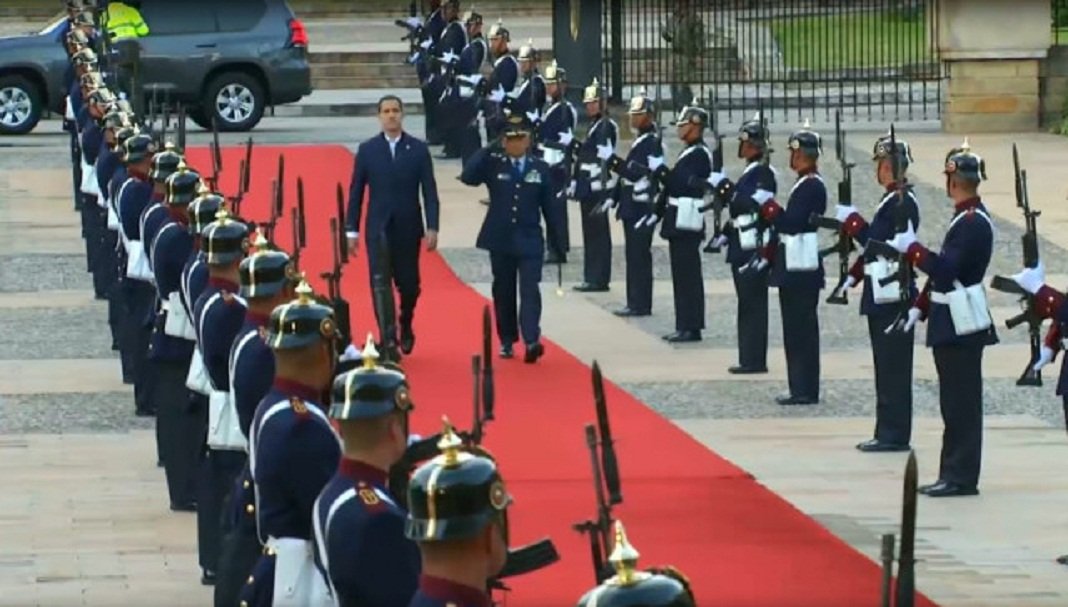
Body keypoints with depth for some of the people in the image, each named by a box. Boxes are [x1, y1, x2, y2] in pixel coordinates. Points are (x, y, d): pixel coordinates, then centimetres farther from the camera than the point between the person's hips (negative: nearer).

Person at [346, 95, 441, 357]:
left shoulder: (418, 149, 1)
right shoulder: (367, 150, 3)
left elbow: (429, 191, 0)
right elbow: (356, 192, 5)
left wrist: (432, 227, -8)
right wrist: (352, 230, 1)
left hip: (408, 228, 0)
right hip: (378, 229, 0)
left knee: (409, 284, 5)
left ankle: (406, 328, 32)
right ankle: (387, 338, -3)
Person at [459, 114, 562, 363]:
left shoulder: (540, 169, 4)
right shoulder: (493, 165, 1)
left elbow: (549, 207, 6)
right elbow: (468, 177, -17)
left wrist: (557, 240, 5)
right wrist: (488, 150, -20)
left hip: (529, 240, -1)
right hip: (500, 240, 1)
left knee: (530, 290, -11)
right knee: (503, 291, 8)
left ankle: (532, 341, -20)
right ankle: (507, 341, 18)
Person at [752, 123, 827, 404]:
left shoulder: (812, 187, -15)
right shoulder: (805, 185, 15)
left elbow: (792, 224, -23)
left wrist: (768, 205, -18)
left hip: (802, 271, -10)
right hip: (796, 268, 10)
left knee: (802, 329, -7)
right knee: (797, 329, 12)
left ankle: (805, 390, -4)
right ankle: (801, 388, 17)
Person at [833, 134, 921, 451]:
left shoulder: (902, 202, -16)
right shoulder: (893, 200, 15)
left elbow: (878, 242, -22)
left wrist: (851, 220, -12)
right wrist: (854, 275, 18)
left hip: (893, 296, -10)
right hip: (884, 296, 10)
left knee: (893, 367, -6)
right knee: (888, 366, 13)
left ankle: (894, 435, -2)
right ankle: (888, 433, 17)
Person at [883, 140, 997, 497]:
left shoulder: (974, 223, -18)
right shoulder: (966, 218, 13)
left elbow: (946, 269, -26)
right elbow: (945, 270, 18)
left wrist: (911, 248, -16)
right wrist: (920, 307, 15)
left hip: (963, 326, -10)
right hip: (953, 324, 10)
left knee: (962, 404, -5)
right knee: (956, 402, 13)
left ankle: (961, 478, -2)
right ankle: (953, 474, 18)